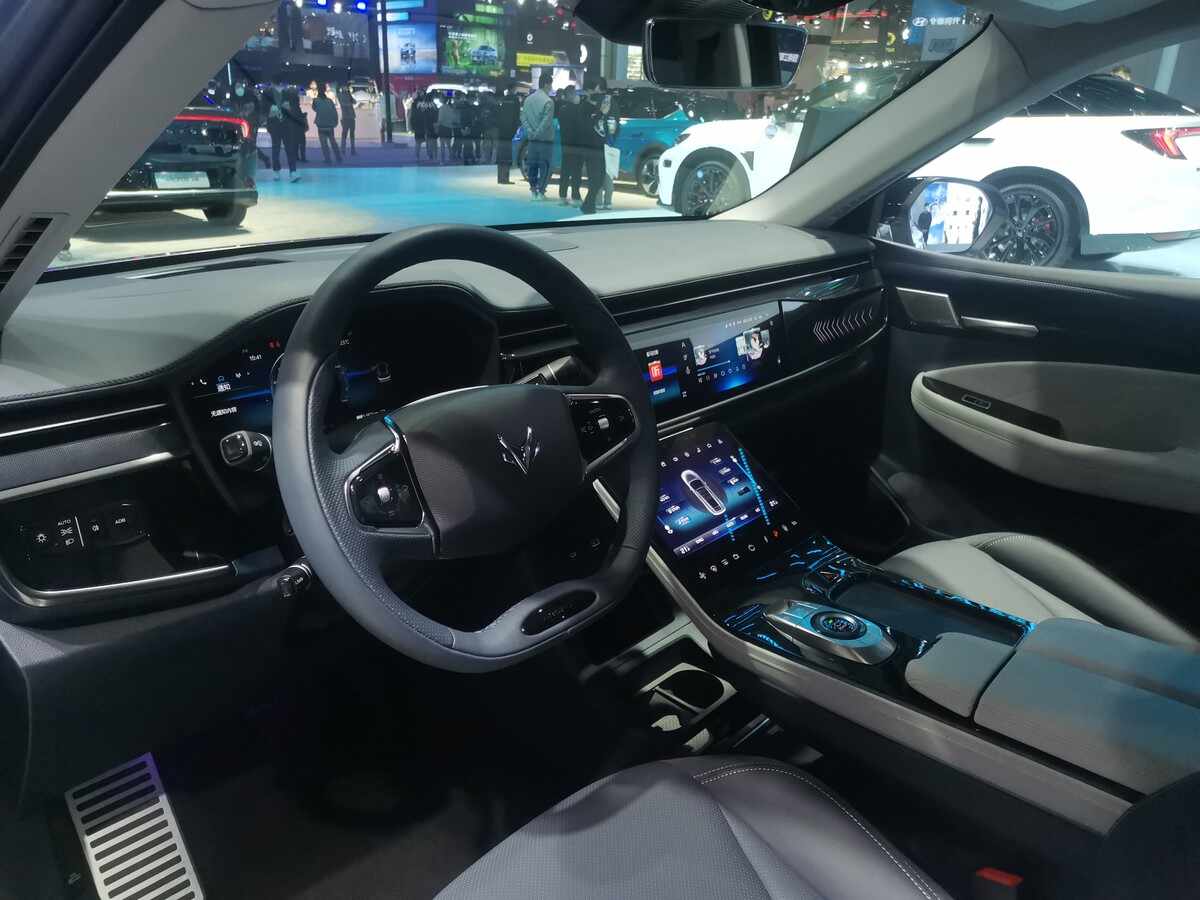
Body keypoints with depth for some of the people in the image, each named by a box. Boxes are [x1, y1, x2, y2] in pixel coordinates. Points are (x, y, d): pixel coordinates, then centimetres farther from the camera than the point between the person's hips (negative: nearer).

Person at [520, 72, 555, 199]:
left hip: (532, 139, 6)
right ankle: (540, 191, -1)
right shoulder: (548, 101, -14)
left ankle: (533, 189, 14)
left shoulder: (528, 99, 6)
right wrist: (538, 133, -9)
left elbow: (523, 117, 4)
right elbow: (546, 122, -18)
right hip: (545, 139, -6)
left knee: (532, 165, 12)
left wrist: (530, 131, -1)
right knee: (544, 165, 1)